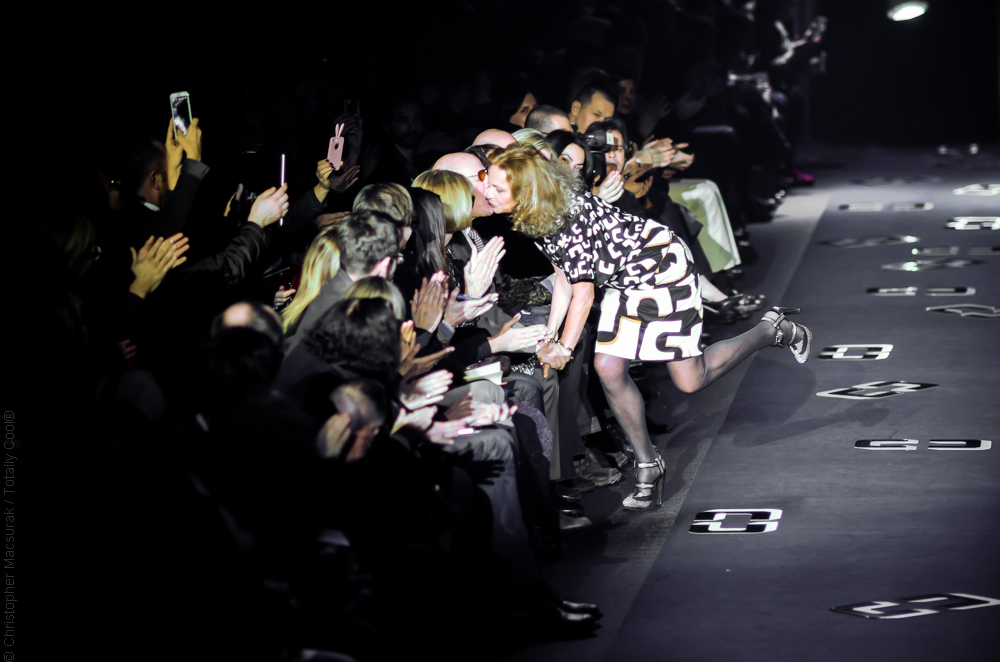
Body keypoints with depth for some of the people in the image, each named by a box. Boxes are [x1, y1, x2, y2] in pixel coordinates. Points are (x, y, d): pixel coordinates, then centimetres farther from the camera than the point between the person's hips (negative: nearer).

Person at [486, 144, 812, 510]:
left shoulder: (569, 216, -32)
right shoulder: (534, 218, -4)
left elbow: (583, 290, -25)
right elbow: (565, 277, 6)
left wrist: (565, 348, -18)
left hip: (662, 270, -9)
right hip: (624, 284, 9)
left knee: (690, 381, -3)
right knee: (608, 368, -5)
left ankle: (775, 330, 18)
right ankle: (647, 466, 9)